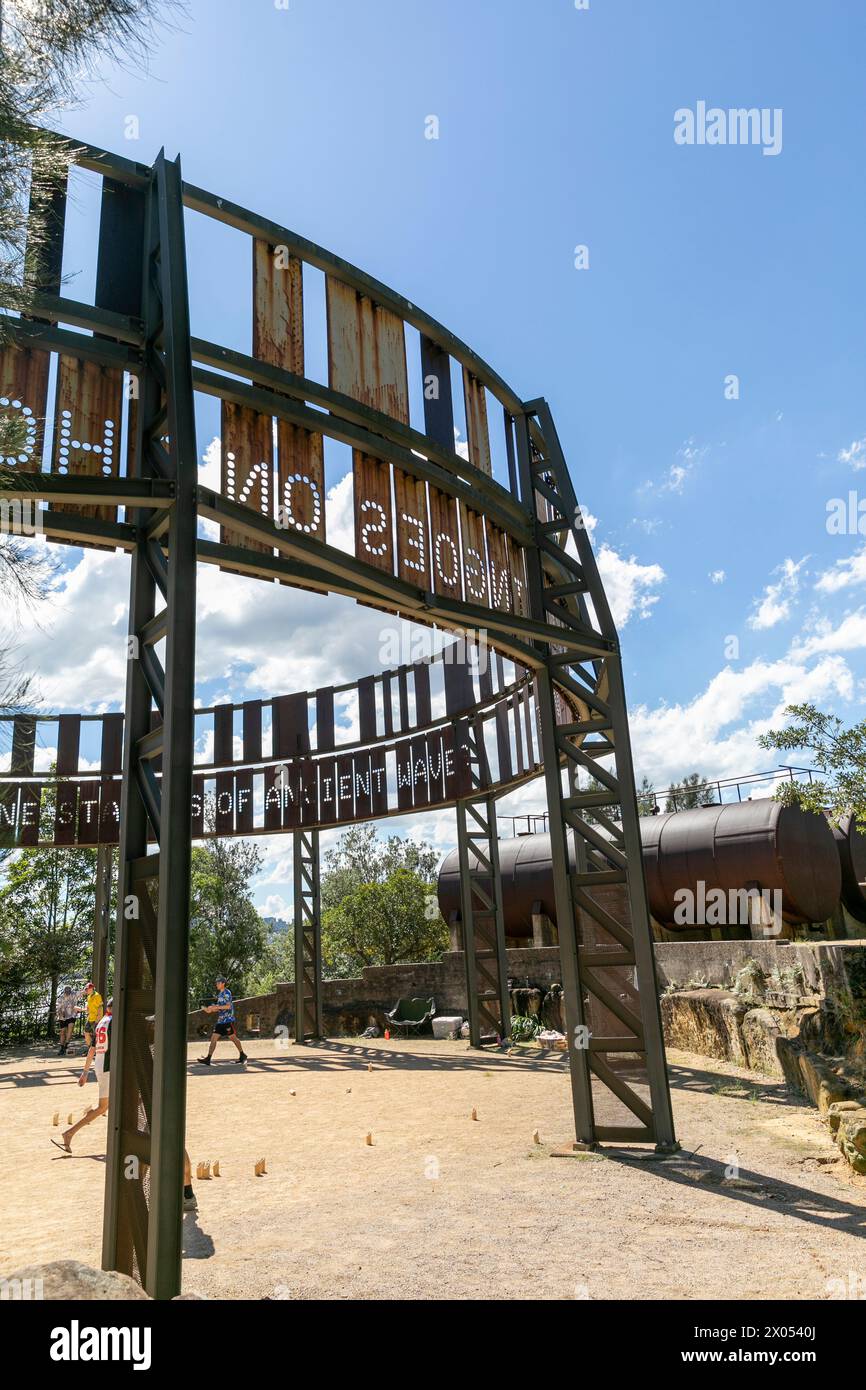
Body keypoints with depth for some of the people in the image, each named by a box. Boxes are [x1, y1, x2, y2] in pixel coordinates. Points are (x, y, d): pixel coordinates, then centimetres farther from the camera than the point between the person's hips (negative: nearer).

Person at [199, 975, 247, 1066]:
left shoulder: (227, 992, -9)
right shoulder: (219, 994, 17)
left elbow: (228, 1006, -19)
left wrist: (215, 1007, -18)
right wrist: (210, 1010, 8)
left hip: (228, 1020, -8)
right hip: (220, 1020, 8)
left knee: (233, 1038, 1)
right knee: (213, 1038, 0)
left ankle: (242, 1055, 14)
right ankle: (208, 1059, -2)